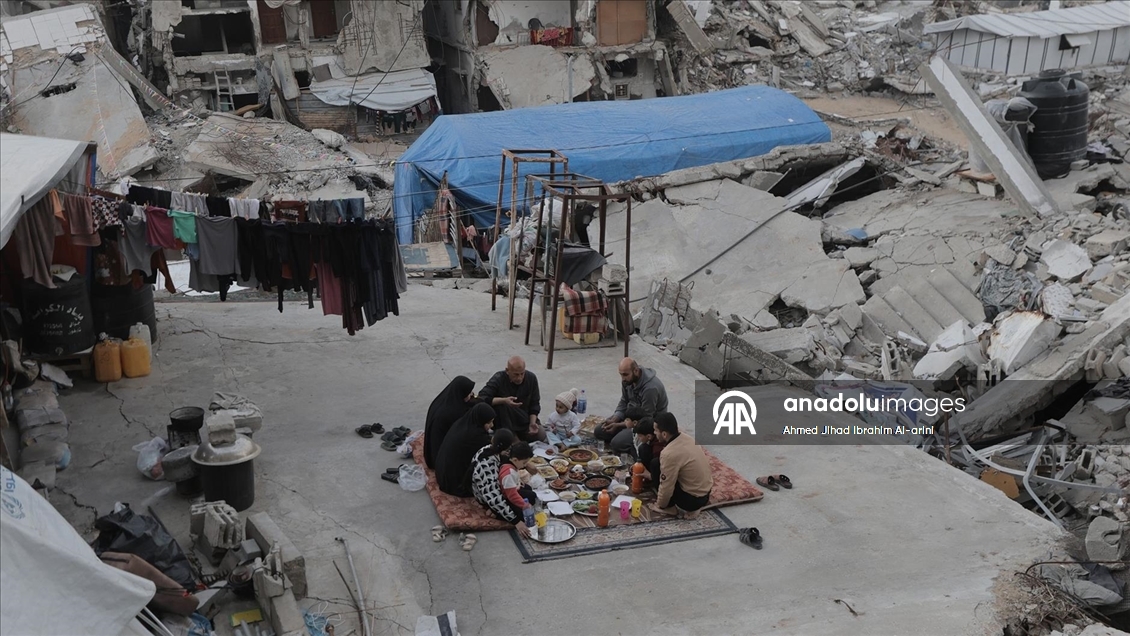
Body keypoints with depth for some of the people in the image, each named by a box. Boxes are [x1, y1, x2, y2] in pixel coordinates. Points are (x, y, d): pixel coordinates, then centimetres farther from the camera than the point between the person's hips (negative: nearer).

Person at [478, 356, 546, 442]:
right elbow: (481, 398, -27)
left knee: (541, 436, -17)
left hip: (524, 423, 4)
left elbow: (534, 404, -1)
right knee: (502, 405, -34)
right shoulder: (498, 379, -19)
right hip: (503, 421, -4)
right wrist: (504, 400, -39)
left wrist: (532, 423, -15)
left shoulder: (531, 378, -9)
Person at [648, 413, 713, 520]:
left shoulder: (670, 453, -27)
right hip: (705, 491, 8)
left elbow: (666, 487, -18)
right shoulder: (686, 437, -1)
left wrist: (660, 505, 0)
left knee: (656, 464, -3)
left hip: (693, 499, -8)